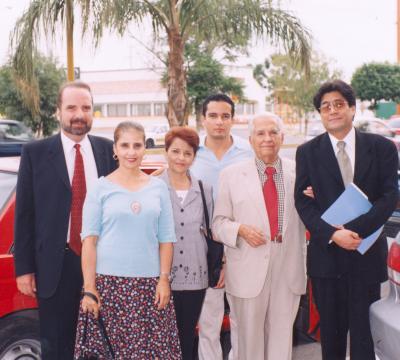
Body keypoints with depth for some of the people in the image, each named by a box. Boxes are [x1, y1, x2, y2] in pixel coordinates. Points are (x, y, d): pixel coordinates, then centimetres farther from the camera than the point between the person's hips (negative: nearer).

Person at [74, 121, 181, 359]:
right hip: (109, 281, -2)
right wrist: (89, 288, -7)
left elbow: (166, 238, 9)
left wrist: (164, 279, 0)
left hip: (150, 283, 2)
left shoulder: (158, 187, 8)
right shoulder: (101, 188, 1)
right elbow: (89, 240, -2)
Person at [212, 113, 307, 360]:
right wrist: (241, 230, -15)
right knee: (250, 338, 10)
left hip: (288, 266, 1)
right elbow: (219, 222, 3)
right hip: (250, 267, -1)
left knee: (282, 336, 12)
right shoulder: (232, 175, 2)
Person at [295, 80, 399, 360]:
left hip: (367, 254, -1)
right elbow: (303, 202, -3)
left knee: (364, 329, 5)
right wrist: (332, 234, -18)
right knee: (331, 330, 12)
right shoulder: (307, 152, 3)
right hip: (326, 253, 1)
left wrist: (355, 230, -18)